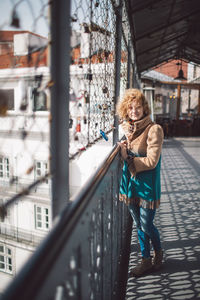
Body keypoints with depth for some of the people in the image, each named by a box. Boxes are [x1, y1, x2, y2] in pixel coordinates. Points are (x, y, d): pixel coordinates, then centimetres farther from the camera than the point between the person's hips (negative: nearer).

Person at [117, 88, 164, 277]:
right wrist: (124, 151, -2)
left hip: (147, 184, -6)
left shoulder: (154, 129, -15)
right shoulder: (129, 128, 6)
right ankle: (146, 260, 34)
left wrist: (130, 160, -12)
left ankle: (158, 252, 35)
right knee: (138, 225, 16)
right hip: (130, 183, 6)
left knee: (146, 225, 4)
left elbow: (152, 161, -19)